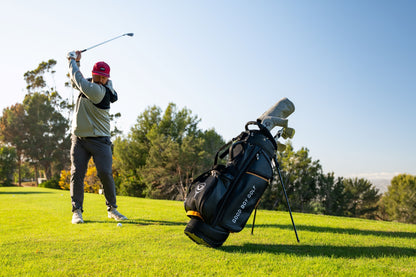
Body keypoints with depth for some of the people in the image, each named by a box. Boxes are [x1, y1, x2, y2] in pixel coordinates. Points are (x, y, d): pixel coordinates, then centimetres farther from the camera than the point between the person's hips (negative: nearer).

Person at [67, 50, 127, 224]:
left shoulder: (101, 91, -15)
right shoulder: (89, 84, 9)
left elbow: (79, 81, -14)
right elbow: (74, 81, 28)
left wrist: (72, 61, 3)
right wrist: (77, 61, 15)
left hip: (99, 140, -6)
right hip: (79, 139, 6)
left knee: (105, 173, -10)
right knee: (77, 173, -2)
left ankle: (112, 209, 7)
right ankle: (77, 211, 5)